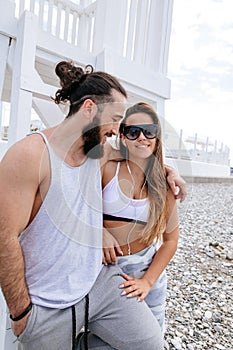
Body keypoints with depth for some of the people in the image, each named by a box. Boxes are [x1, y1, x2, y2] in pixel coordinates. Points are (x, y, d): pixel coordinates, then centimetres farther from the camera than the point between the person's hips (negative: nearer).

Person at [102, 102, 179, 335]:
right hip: (105, 266, -2)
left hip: (148, 267, 2)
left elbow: (170, 240, 0)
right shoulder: (107, 168, -11)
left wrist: (147, 281, -8)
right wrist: (99, 232, -22)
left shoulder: (164, 183, -3)